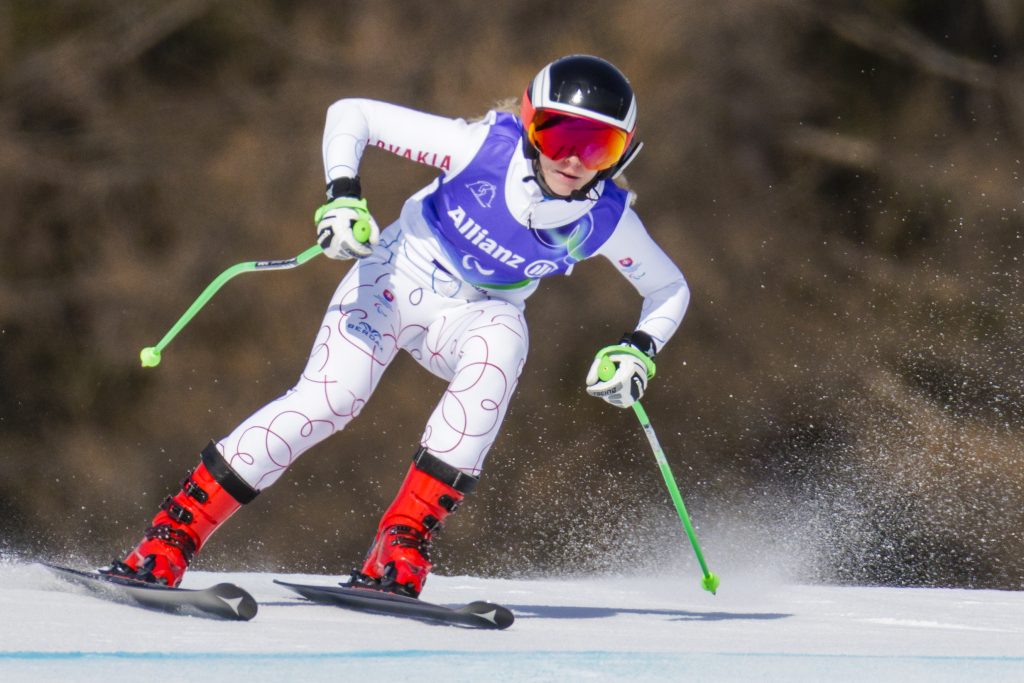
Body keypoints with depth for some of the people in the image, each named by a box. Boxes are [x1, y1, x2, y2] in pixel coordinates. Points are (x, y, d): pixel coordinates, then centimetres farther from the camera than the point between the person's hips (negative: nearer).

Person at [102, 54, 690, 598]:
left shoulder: (606, 219, -17)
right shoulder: (484, 147, -24)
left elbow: (670, 290, 2)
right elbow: (351, 115, -17)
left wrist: (640, 351, -16)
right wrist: (343, 194, -32)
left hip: (476, 315, 2)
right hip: (397, 278, -2)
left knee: (502, 339, -34)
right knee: (329, 399, -26)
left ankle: (404, 545, -33)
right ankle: (169, 539, -20)